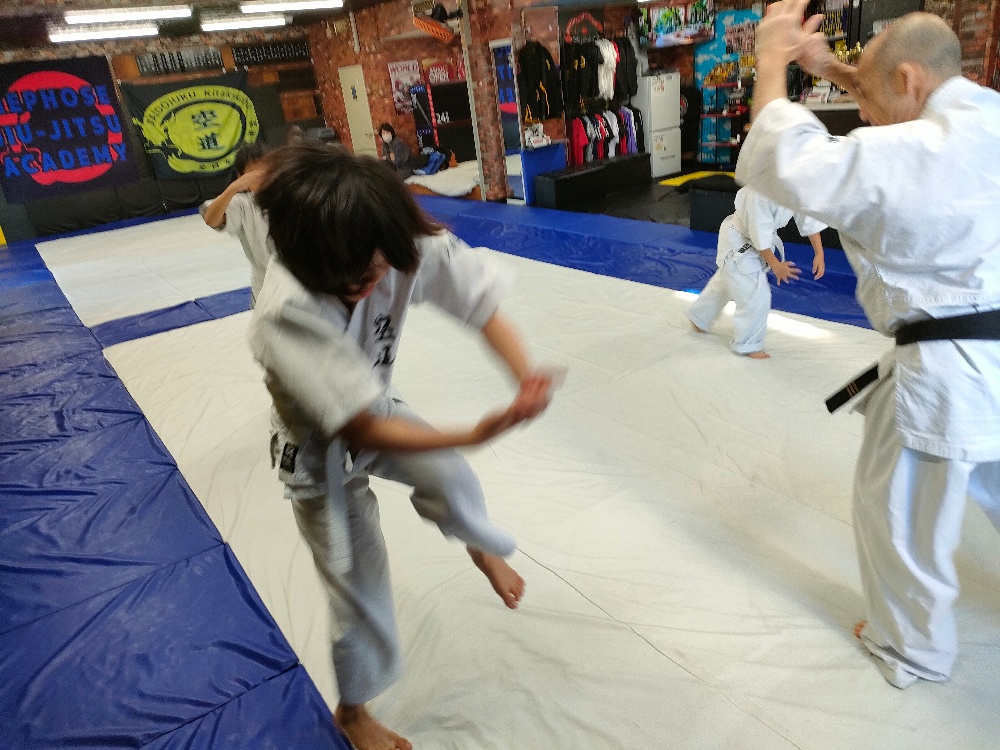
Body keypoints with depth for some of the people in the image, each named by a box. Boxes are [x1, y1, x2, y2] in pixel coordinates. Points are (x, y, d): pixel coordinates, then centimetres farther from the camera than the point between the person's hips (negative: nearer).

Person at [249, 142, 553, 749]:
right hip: (322, 453, -4)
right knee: (359, 586, 5)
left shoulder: (409, 247, -26)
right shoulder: (286, 313, -39)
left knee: (450, 482, -16)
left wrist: (528, 377, -43)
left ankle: (483, 546, 26)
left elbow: (483, 307, -23)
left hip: (376, 409, 4)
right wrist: (473, 435, -46)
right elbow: (359, 431, -39)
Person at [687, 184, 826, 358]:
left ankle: (699, 318, 48)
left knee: (725, 282, 25)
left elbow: (809, 219, -6)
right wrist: (775, 265, -24)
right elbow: (760, 233, -30)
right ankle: (748, 344, 13)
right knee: (756, 296, -8)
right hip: (738, 243, -8)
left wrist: (819, 253, -11)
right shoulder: (759, 193, -37)